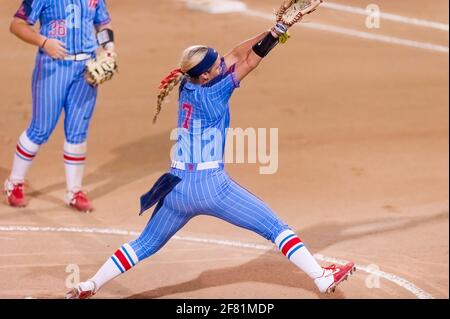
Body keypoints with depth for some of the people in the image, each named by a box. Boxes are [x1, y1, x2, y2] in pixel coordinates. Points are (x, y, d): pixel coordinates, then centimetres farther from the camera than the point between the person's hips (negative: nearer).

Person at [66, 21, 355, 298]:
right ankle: (323, 278, 2)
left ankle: (89, 287, 17)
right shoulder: (211, 93, -13)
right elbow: (249, 61, -11)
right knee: (275, 227, 2)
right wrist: (277, 31, -17)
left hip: (177, 188, 7)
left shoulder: (188, 84, 6)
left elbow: (236, 56, 8)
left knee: (145, 245, 19)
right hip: (210, 186, -7)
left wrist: (273, 31, 4)